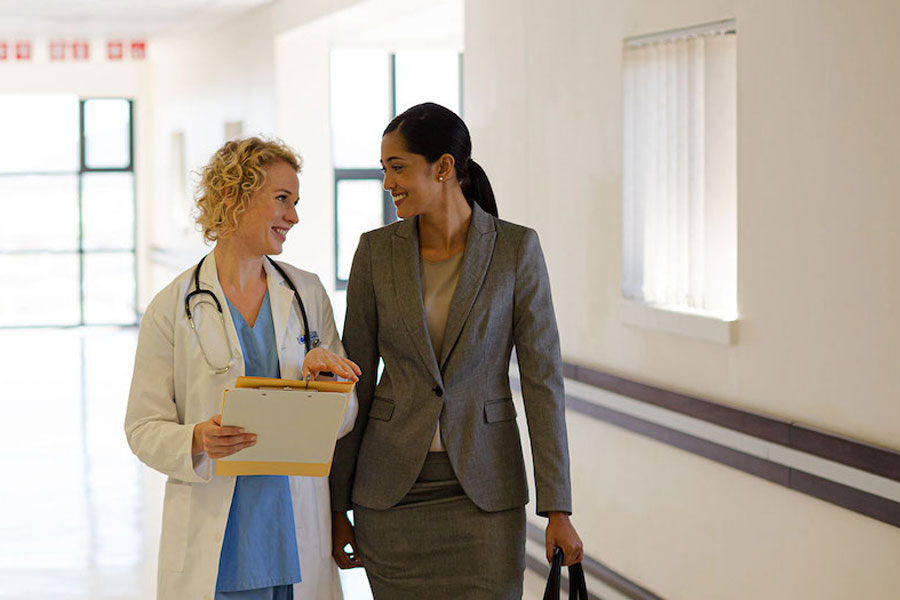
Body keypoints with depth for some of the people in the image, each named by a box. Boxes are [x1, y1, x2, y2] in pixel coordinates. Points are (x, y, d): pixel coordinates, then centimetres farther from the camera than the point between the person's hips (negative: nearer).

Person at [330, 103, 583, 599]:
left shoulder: (516, 249, -5)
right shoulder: (376, 251, 0)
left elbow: (543, 377, -6)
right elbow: (355, 382, 4)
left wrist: (557, 509, -9)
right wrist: (337, 504, 4)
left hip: (484, 490, -1)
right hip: (393, 493, 2)